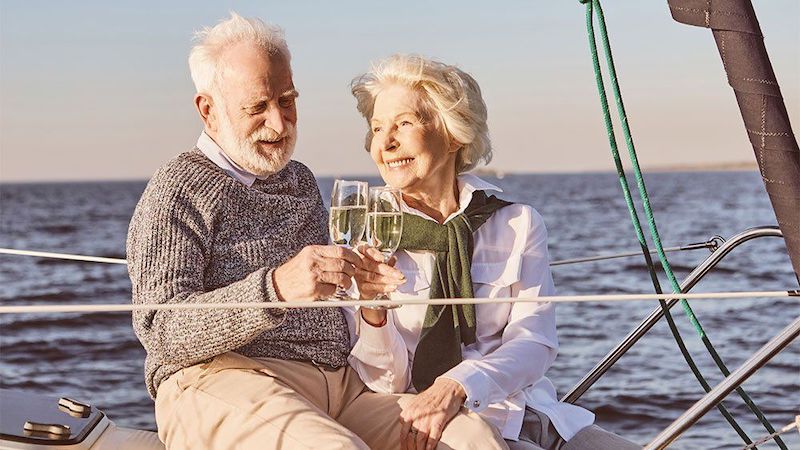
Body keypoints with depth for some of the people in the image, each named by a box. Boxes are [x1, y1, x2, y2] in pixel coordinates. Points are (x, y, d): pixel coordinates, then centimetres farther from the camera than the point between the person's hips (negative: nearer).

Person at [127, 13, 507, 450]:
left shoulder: (301, 181, 24)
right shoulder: (179, 189, 1)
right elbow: (161, 331, -13)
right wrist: (276, 287, -25)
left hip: (339, 384, 6)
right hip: (221, 382, -6)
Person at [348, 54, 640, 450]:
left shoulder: (518, 224, 9)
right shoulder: (365, 239, 4)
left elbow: (536, 343, -4)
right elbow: (386, 383, -1)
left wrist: (457, 386, -23)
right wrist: (373, 313, -22)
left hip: (530, 416, 4)